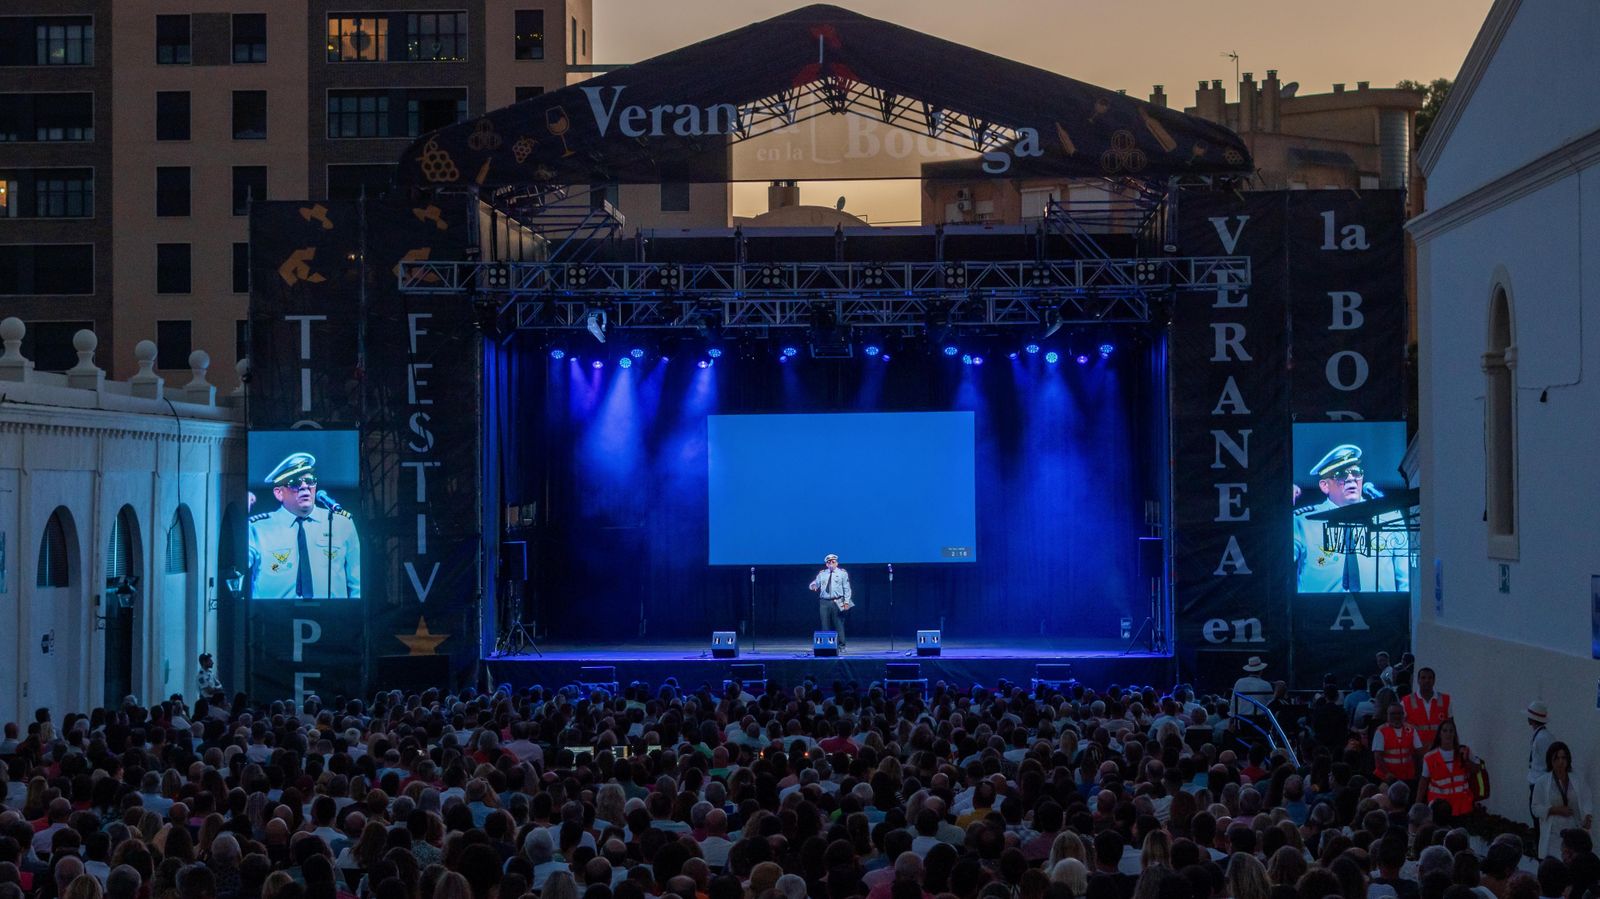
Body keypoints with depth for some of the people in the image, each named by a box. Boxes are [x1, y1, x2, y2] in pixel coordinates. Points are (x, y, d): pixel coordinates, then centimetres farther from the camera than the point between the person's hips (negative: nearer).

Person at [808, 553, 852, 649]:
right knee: (825, 625, 3)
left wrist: (846, 601, -5)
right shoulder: (822, 574, 15)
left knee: (838, 625, -3)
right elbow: (815, 584, 14)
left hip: (837, 602, -3)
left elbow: (846, 588, 3)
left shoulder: (842, 573, 7)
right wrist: (813, 586, -11)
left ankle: (841, 645, 2)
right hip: (824, 602, 3)